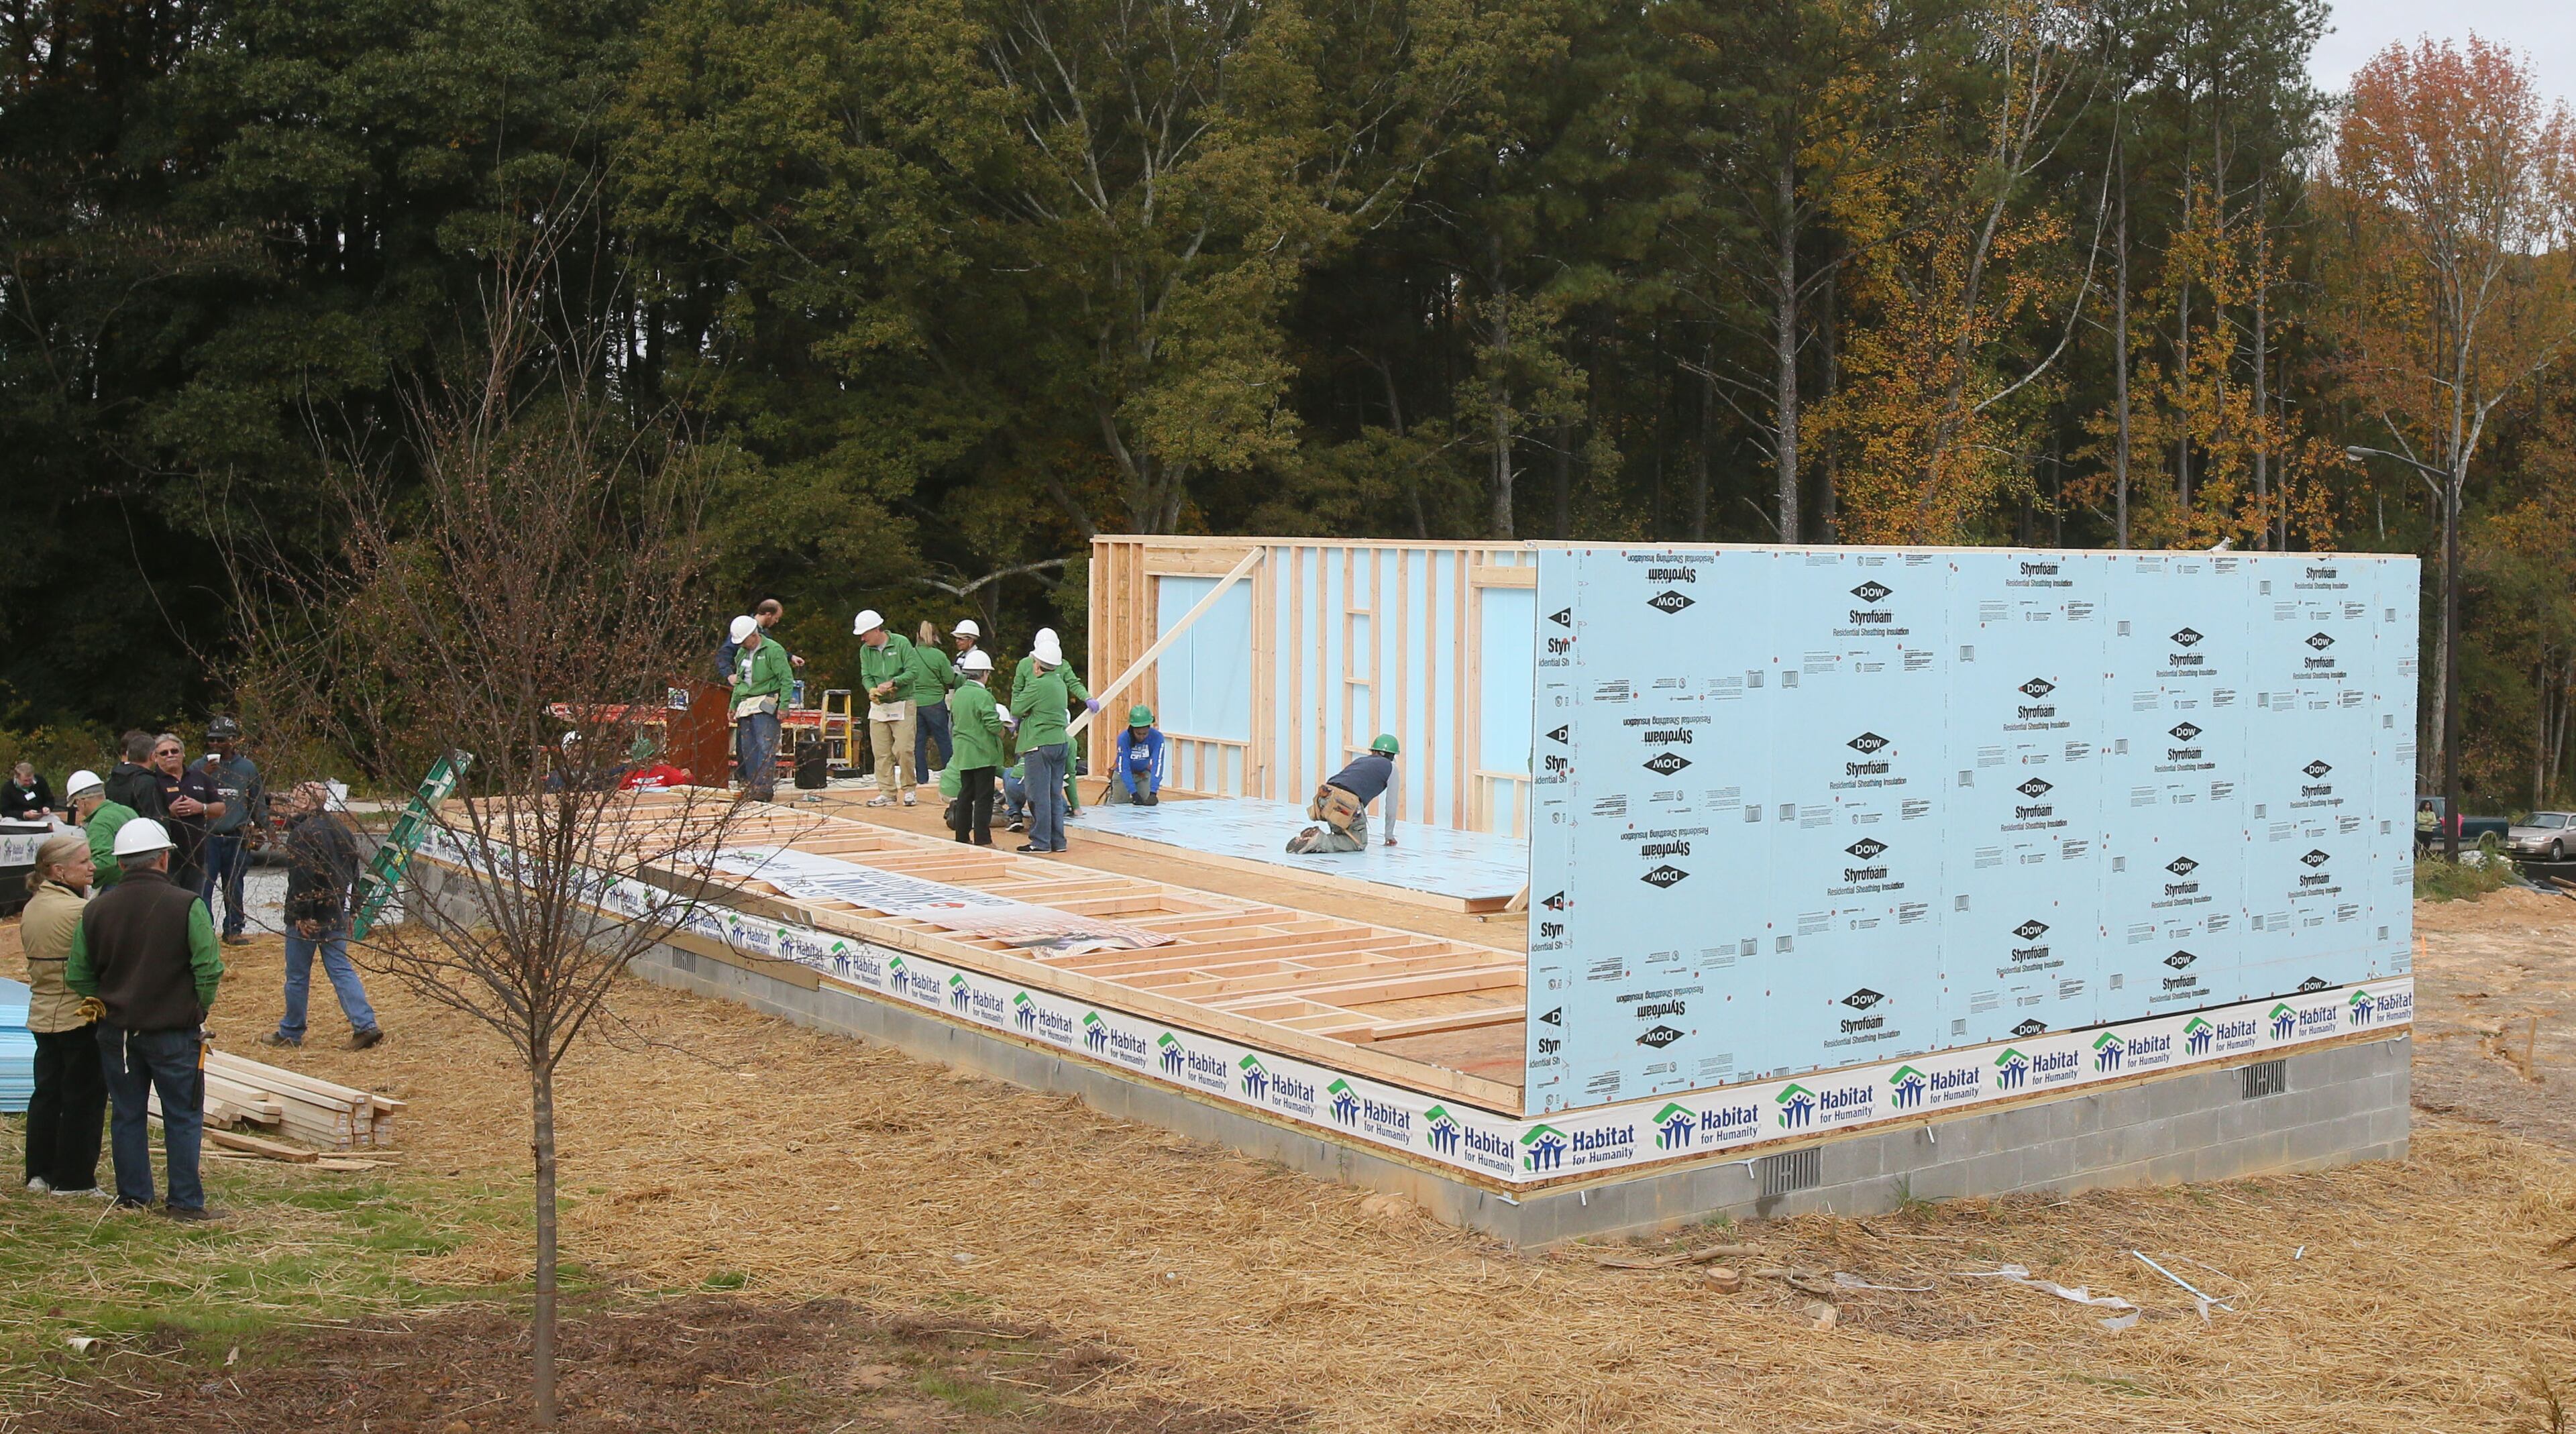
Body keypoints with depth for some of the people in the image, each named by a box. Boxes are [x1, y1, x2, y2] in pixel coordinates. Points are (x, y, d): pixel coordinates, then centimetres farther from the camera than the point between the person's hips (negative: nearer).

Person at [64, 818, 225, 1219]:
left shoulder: (96, 909, 1)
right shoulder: (186, 905, -12)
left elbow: (77, 976, 5)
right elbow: (209, 969, -15)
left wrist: (111, 1003, 16)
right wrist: (198, 1010, 1)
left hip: (116, 1032, 4)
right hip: (174, 1032, -4)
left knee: (127, 1115, 15)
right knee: (183, 1118, 5)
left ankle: (132, 1196, 21)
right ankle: (185, 1201, 6)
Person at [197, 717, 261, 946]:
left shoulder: (247, 768, 9)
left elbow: (259, 802, 18)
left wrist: (256, 826, 8)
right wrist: (205, 776, -15)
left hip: (237, 838, 1)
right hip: (207, 838, -1)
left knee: (234, 887, 9)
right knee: (202, 886, -9)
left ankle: (234, 929, 17)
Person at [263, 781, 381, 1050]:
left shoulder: (302, 833, -16)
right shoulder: (341, 829, 11)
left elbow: (300, 879, -21)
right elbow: (353, 872, 17)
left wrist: (302, 915, -19)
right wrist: (346, 909, 22)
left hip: (307, 918, -7)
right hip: (336, 915, 7)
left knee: (297, 976, 6)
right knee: (341, 970, 8)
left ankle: (290, 1033, 18)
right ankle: (366, 1025, -5)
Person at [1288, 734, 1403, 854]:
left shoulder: (1359, 760, 36)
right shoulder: (1390, 767, 20)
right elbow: (1392, 805, 22)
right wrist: (1389, 835, 33)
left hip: (1324, 799, 7)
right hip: (1346, 806, -7)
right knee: (1359, 843, 9)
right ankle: (1320, 840, -14)